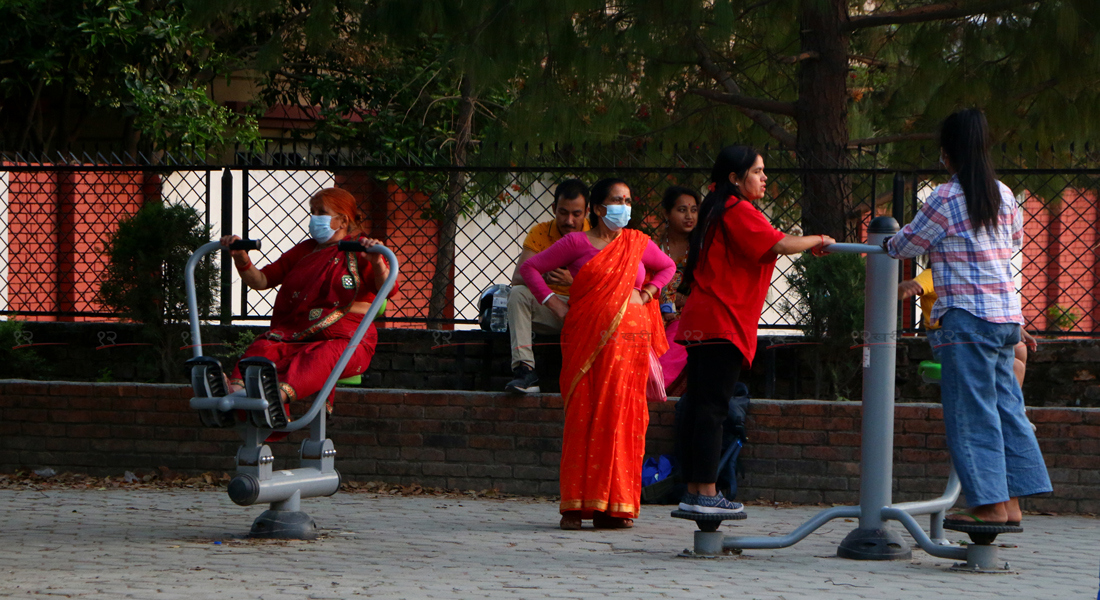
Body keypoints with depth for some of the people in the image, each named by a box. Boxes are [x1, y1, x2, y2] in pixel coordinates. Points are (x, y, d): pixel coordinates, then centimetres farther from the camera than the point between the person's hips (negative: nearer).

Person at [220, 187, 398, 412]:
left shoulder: (360, 250, 10)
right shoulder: (304, 250, 27)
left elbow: (388, 290, -7)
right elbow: (260, 280, 23)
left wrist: (377, 263, -28)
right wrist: (241, 259, 3)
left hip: (346, 339, -4)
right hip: (293, 333, 4)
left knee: (323, 356, -40)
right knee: (263, 348, -30)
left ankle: (281, 393, -70)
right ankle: (236, 389, -62)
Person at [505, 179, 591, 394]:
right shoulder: (541, 233, -4)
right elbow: (518, 278, -14)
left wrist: (572, 281, -36)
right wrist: (544, 278, -36)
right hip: (548, 307, 2)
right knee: (518, 294, -26)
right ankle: (525, 370, -37)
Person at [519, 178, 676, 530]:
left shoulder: (638, 243, 13)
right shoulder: (577, 243, 4)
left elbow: (667, 267, 31)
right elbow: (530, 268, 7)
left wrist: (646, 294, 15)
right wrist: (554, 304, -1)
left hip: (629, 340, 3)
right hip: (587, 340, -3)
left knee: (623, 418, -2)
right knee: (583, 417, -7)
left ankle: (617, 506, 2)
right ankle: (576, 506, -4)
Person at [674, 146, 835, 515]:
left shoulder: (719, 211, 21)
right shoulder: (738, 211, -10)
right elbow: (780, 245, -17)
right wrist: (817, 240, -2)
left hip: (700, 324, 10)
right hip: (722, 322, -10)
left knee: (696, 405, 7)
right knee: (712, 407, -10)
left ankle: (693, 491, 9)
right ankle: (705, 493, -12)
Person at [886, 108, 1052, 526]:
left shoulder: (946, 198, -11)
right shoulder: (1003, 195, 9)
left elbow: (908, 244, -1)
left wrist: (888, 245, 21)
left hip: (967, 318, -7)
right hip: (1007, 316, 7)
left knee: (971, 413, -3)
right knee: (1005, 406, 10)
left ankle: (990, 503, -4)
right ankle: (1012, 501, 10)